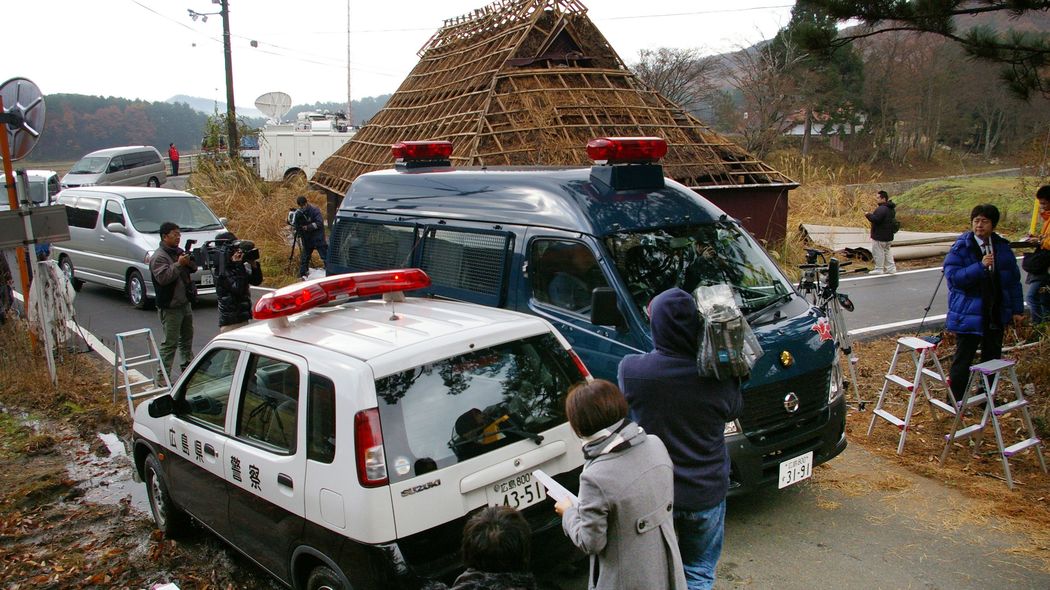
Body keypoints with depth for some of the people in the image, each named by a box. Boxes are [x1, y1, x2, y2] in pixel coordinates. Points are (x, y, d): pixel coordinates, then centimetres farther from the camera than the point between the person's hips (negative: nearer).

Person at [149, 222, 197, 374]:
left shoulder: (179, 251, 12)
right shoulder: (158, 257, -14)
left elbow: (194, 269, 14)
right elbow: (163, 277, -27)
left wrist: (190, 262, -7)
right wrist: (179, 264, -27)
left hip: (185, 303, 9)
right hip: (170, 307, -9)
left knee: (187, 338, 21)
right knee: (170, 342, -8)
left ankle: (188, 366, 35)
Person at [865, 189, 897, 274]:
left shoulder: (882, 209, -22)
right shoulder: (891, 209, 12)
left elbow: (875, 219, -29)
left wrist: (868, 215, -13)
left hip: (880, 236, -10)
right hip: (888, 235, 10)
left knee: (877, 252, 0)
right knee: (887, 251, 19)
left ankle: (879, 269, 5)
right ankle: (891, 268, 21)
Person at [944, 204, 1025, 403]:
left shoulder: (1002, 247, 4)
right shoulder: (961, 247, -9)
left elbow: (1013, 280, 9)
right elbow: (952, 276, -20)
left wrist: (1017, 309, 9)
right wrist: (980, 266, -30)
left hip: (996, 313, 5)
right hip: (969, 313, -5)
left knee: (992, 356, 15)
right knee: (963, 357, 0)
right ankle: (955, 400, 10)